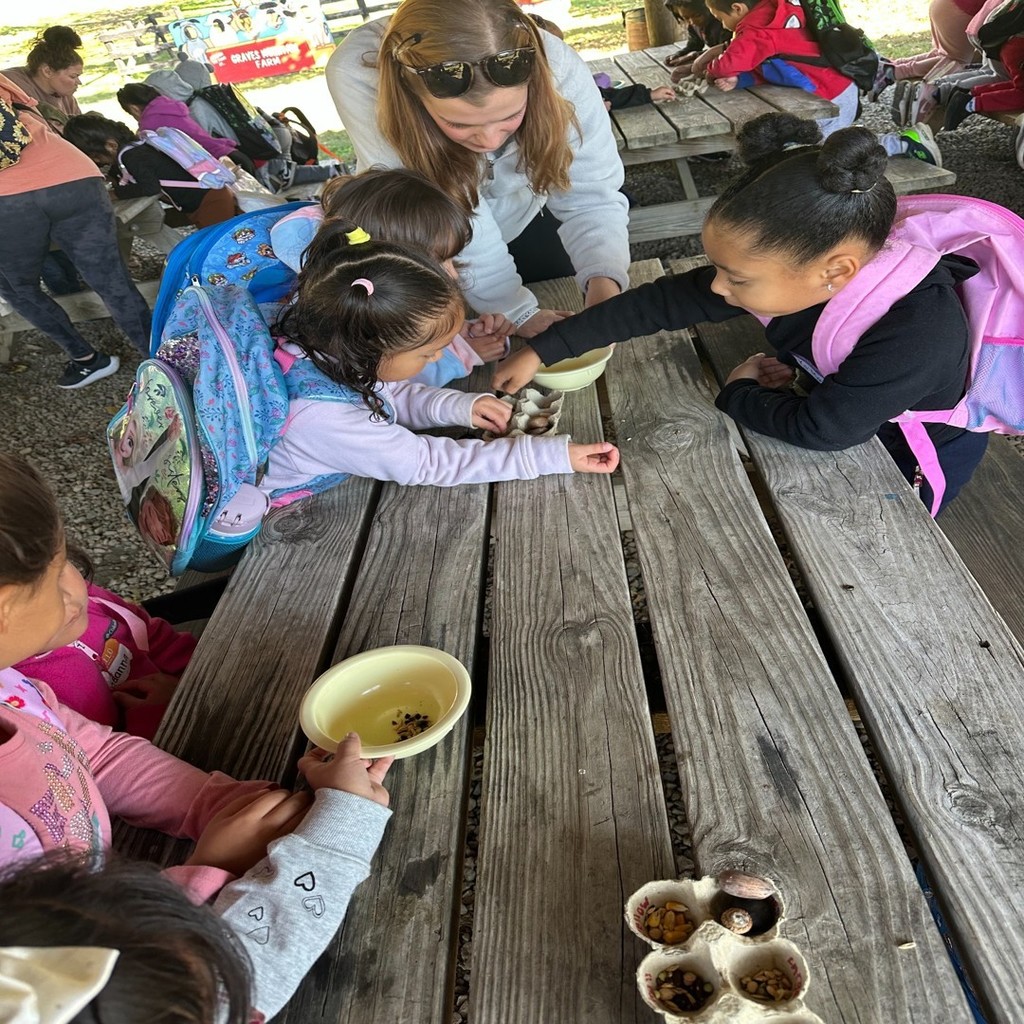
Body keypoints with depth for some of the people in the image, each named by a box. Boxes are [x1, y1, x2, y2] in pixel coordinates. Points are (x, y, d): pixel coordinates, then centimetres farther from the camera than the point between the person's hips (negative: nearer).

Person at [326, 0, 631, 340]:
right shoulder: (358, 73, -39)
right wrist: (516, 311, -34)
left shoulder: (558, 68, -35)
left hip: (524, 211, 2)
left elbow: (590, 196, -30)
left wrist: (603, 282, -50)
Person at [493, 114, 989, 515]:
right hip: (836, 412, 5)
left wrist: (736, 394, -19)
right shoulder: (795, 262, -25)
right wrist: (543, 350, -18)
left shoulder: (919, 330, -43)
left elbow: (818, 428, -37)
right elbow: (665, 301, -21)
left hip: (920, 459, -5)